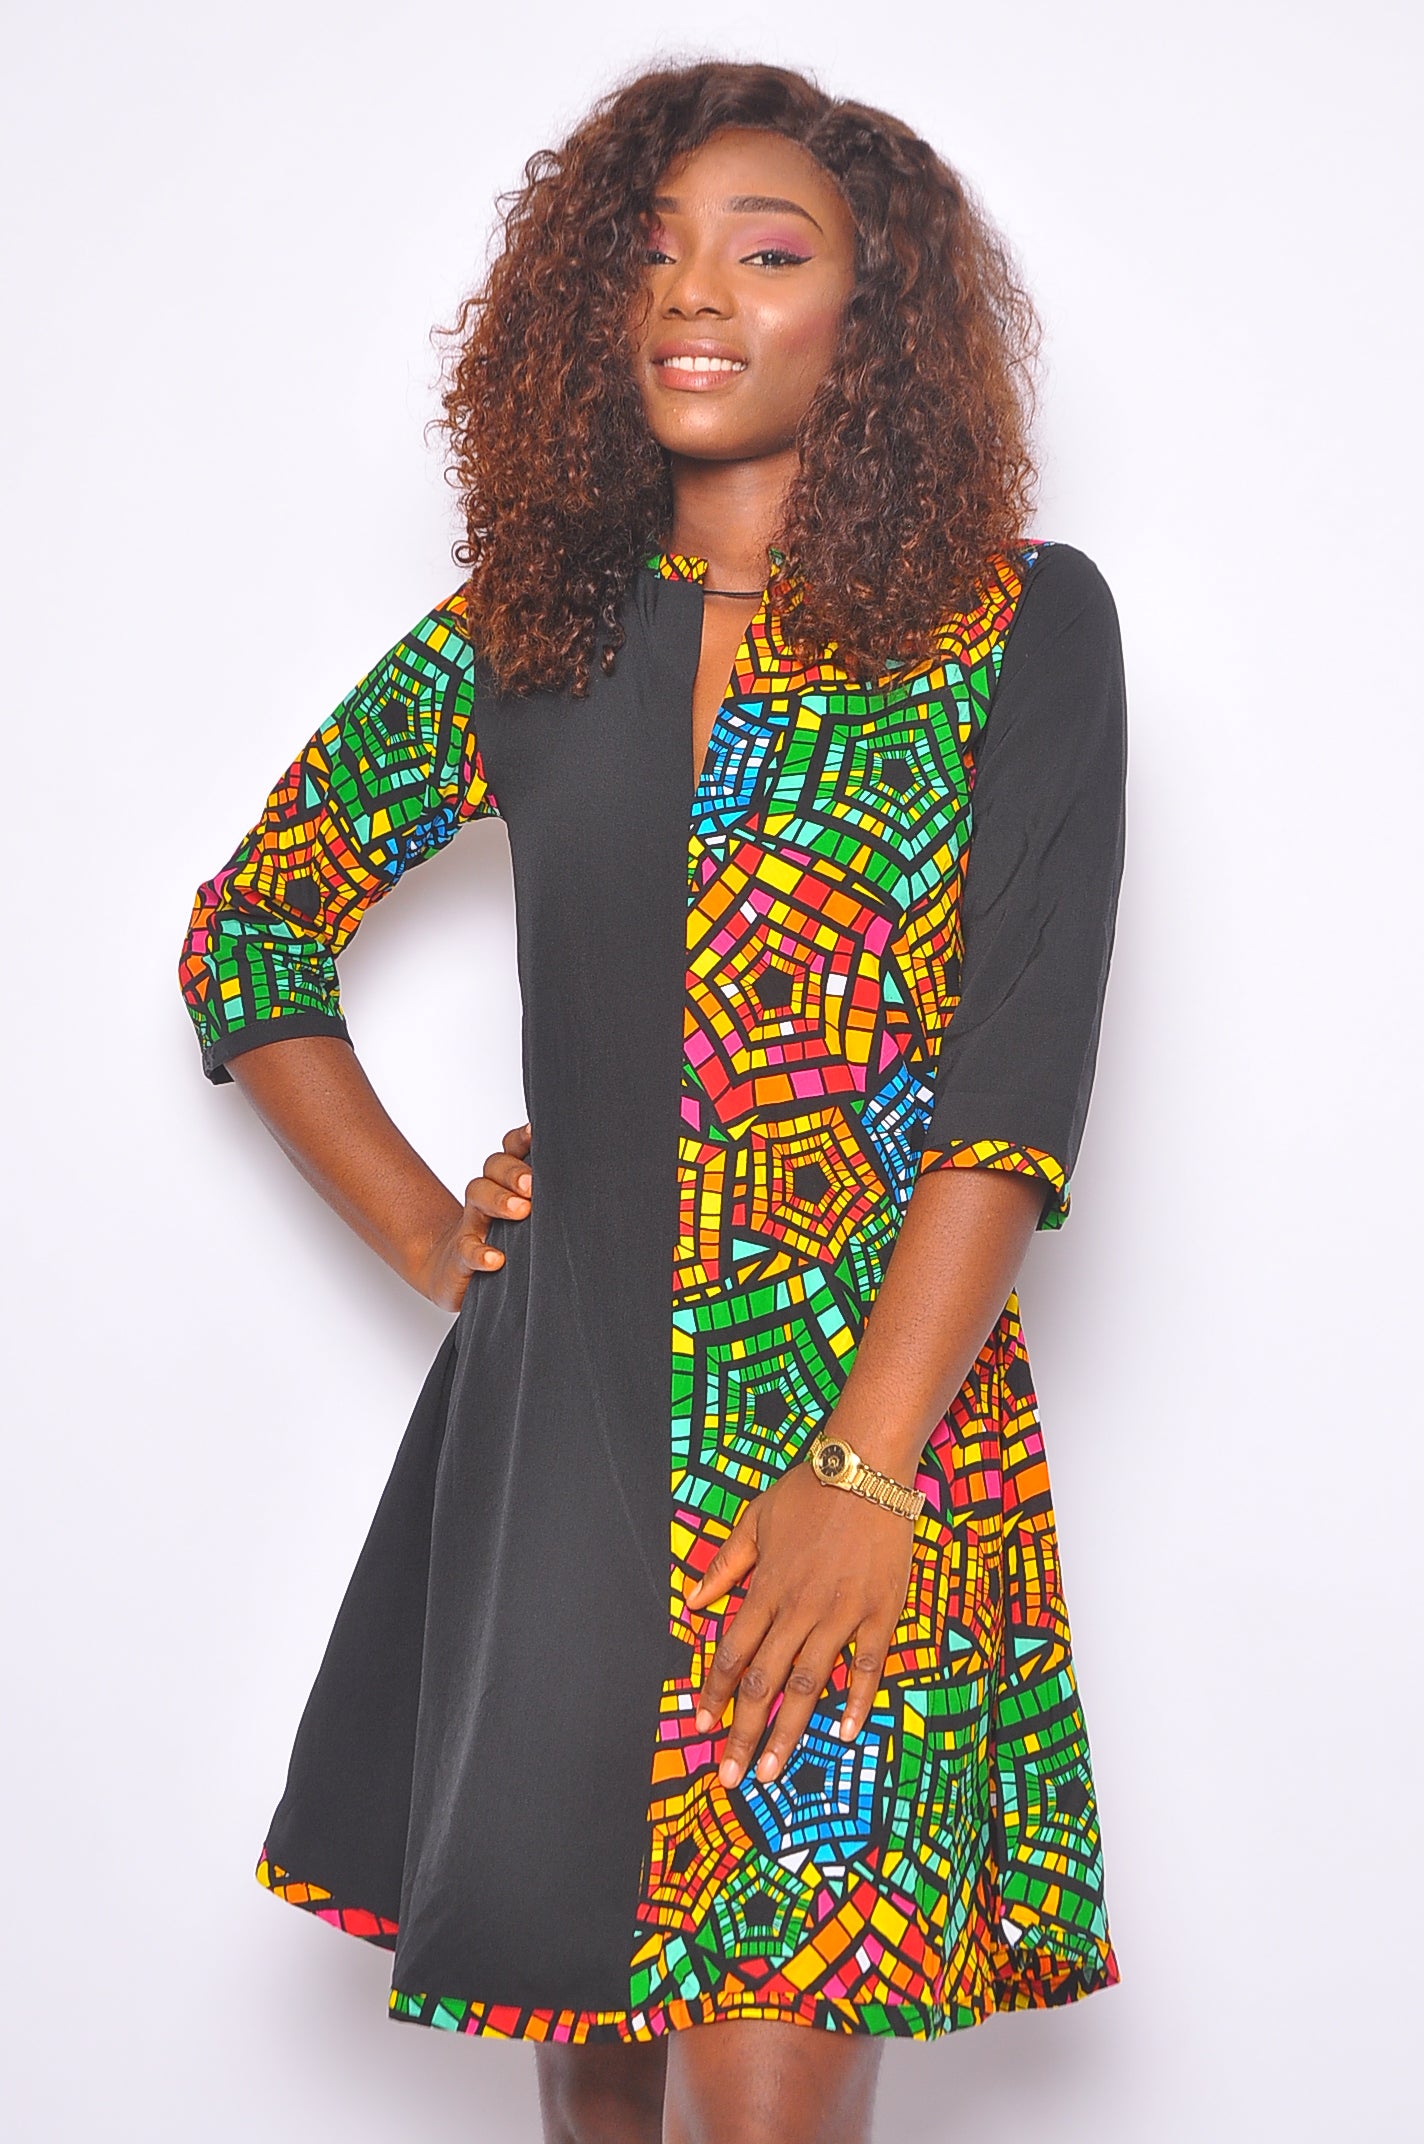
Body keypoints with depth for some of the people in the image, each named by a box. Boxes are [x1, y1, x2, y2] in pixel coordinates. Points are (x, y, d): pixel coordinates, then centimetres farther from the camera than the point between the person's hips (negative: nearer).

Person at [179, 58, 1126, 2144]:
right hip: (563, 1417, 3)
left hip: (874, 1408, -3)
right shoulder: (520, 638, 10)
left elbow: (1020, 1071, -8)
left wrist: (870, 1466, -17)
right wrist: (422, 1228, 8)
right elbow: (246, 935, 19)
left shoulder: (1020, 629, 1)